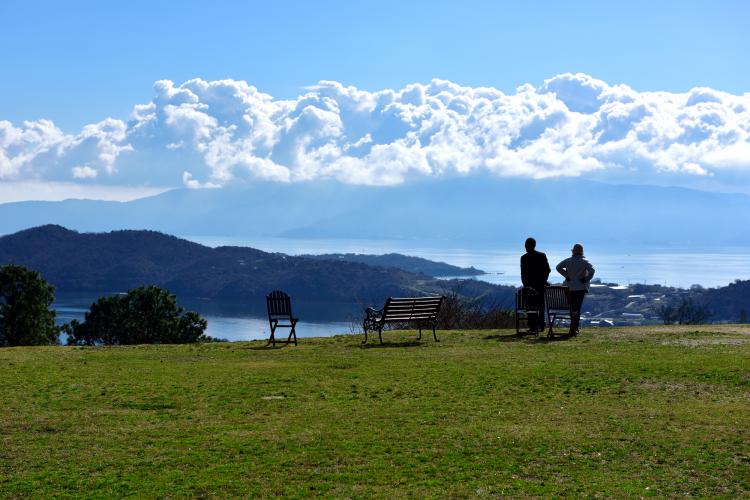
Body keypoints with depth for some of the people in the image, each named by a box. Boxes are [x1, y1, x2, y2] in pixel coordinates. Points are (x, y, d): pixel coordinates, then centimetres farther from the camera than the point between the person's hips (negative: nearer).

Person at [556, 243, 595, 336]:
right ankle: (574, 329, -7)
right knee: (577, 308, -2)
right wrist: (586, 279, -8)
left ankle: (573, 328, 21)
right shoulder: (584, 261, -6)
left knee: (572, 308, 14)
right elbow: (591, 270, -20)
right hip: (580, 287, -3)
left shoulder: (568, 261, 5)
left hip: (570, 287, 3)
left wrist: (567, 275, 5)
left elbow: (558, 267, 6)